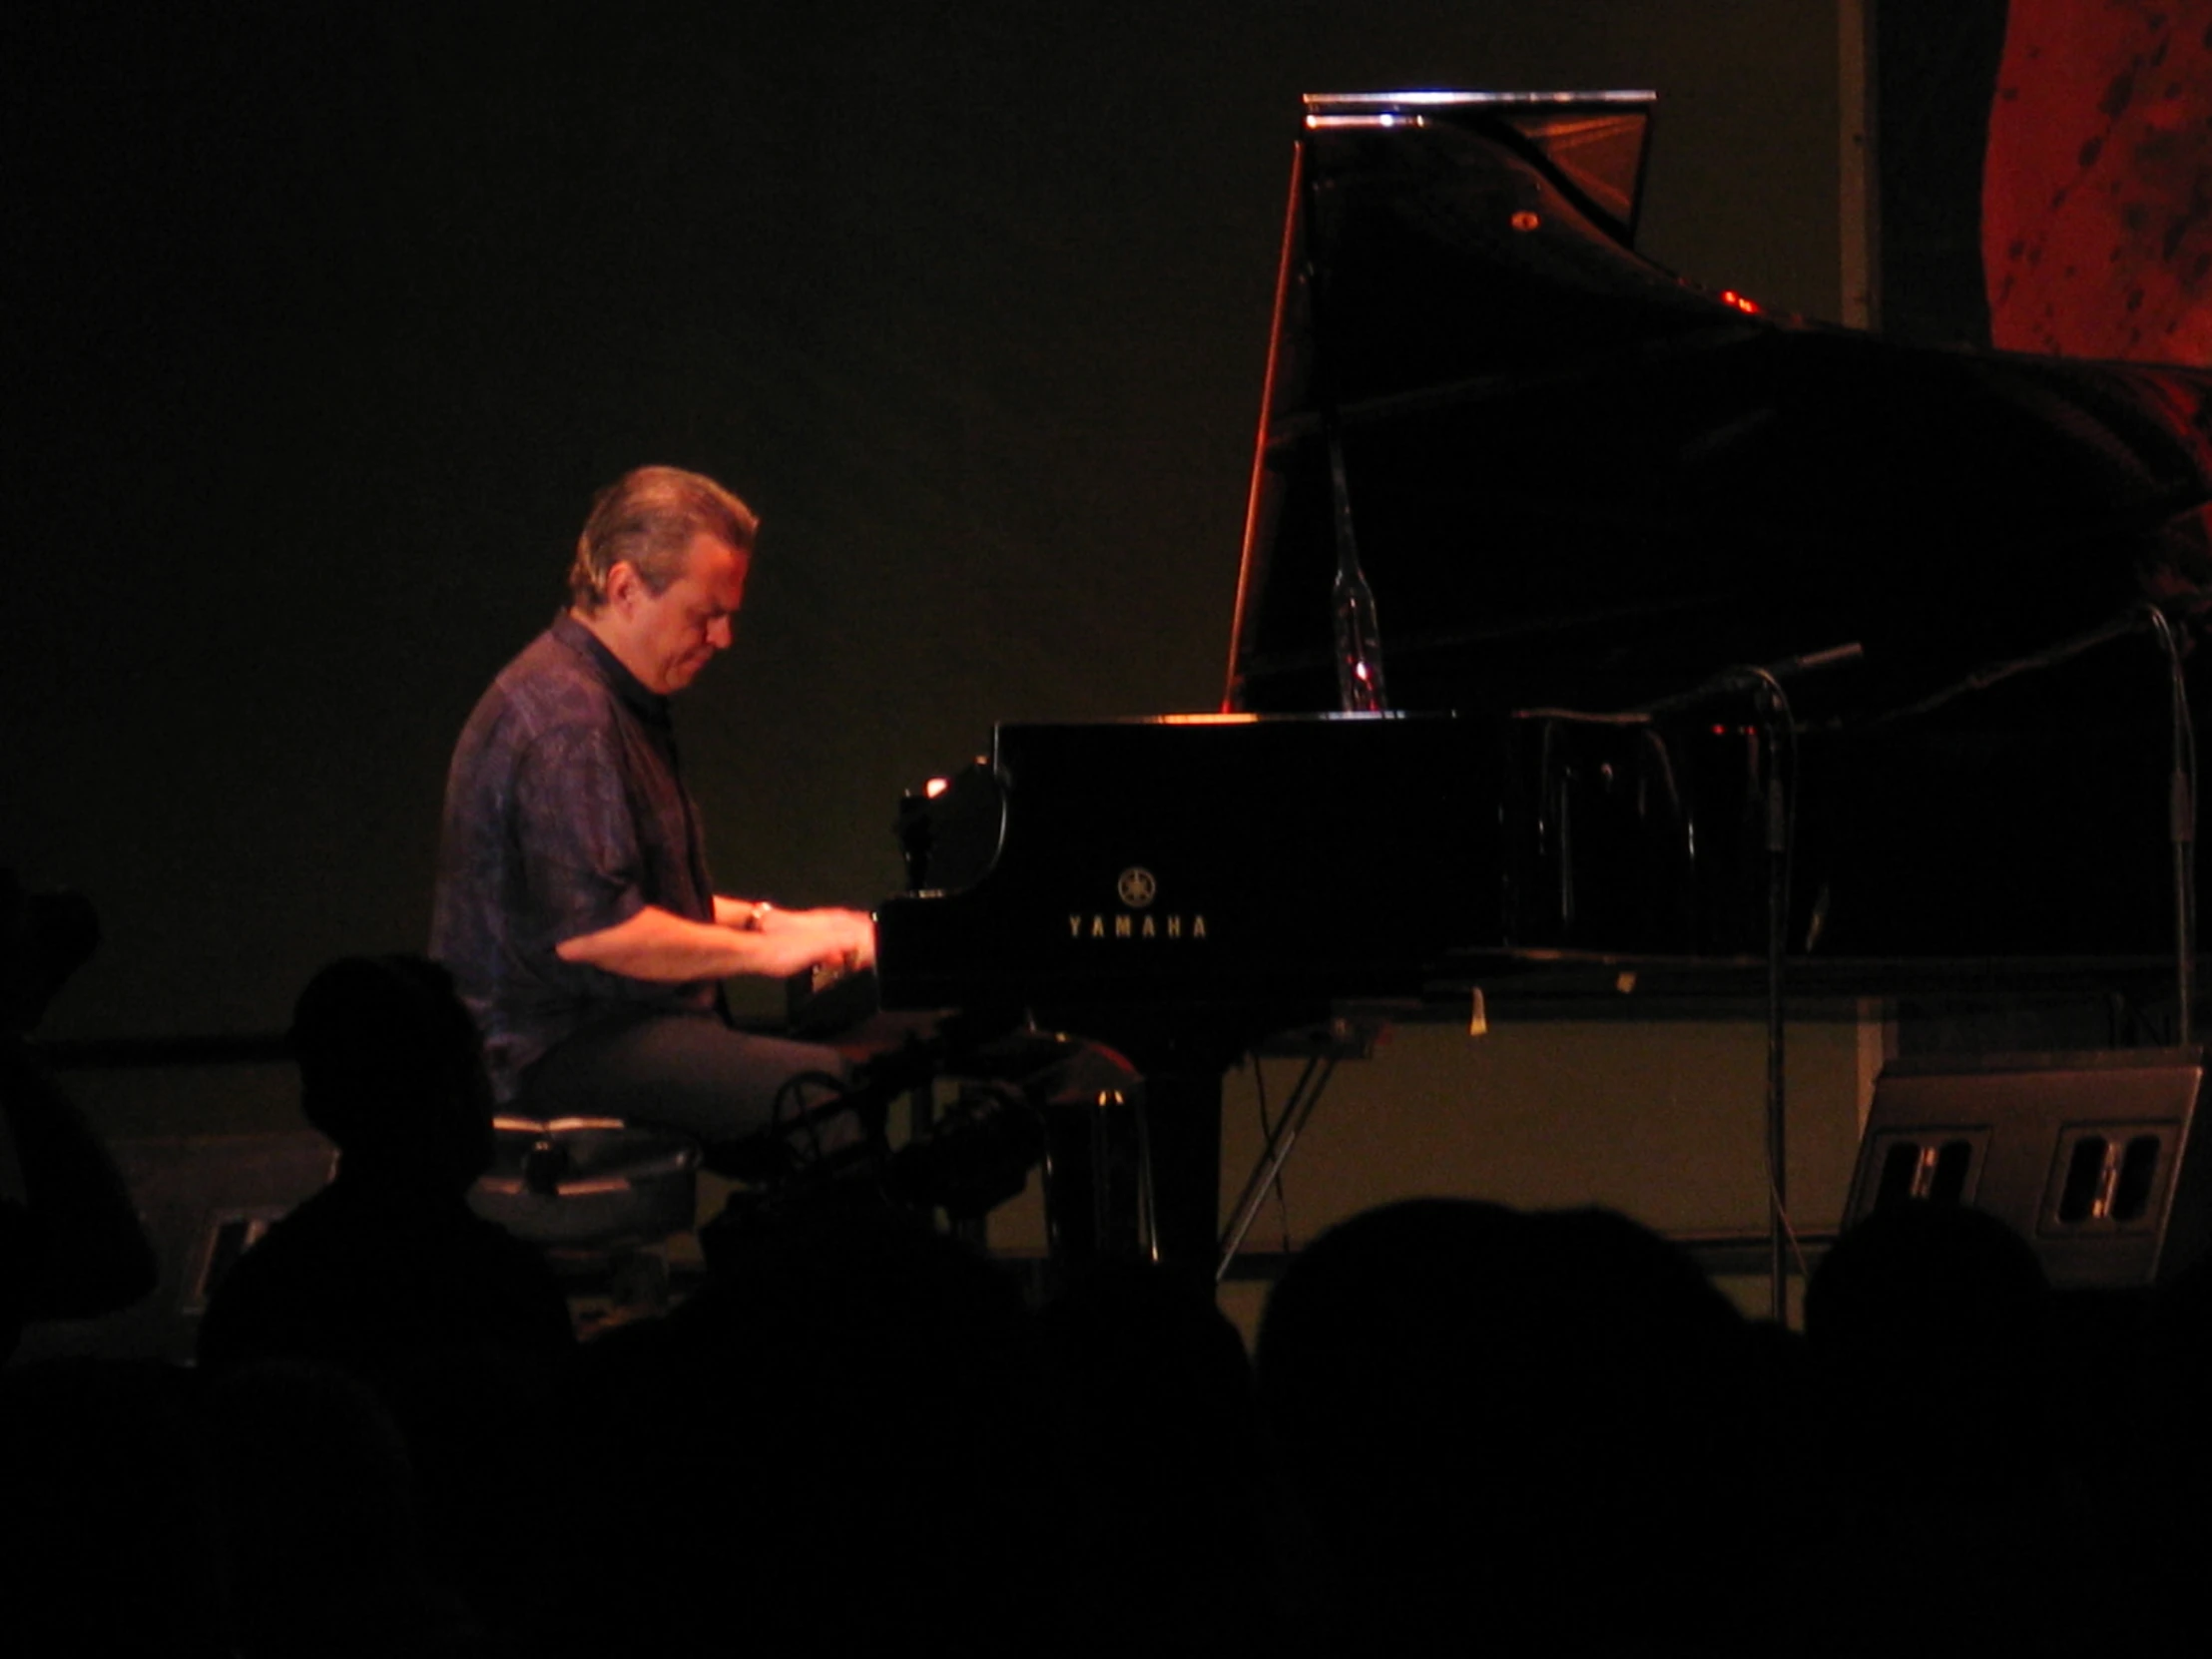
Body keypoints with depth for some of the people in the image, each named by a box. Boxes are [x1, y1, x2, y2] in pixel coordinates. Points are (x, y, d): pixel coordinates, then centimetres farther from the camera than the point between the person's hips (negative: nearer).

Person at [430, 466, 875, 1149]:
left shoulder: (620, 701, 20)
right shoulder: (564, 715, -16)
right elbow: (590, 929, -24)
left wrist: (760, 920, 17)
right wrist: (765, 950, -16)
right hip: (559, 1049, -10)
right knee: (822, 1093, -29)